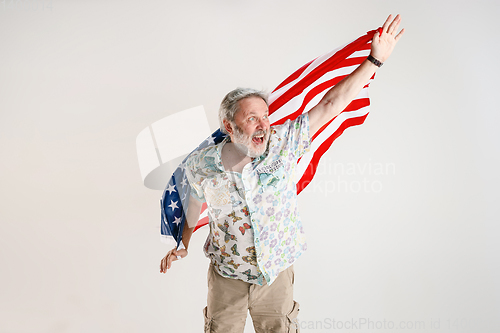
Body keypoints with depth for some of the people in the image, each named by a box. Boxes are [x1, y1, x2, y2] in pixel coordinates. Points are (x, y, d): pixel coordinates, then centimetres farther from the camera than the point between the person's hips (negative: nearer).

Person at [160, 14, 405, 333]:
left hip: (277, 276, 1)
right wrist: (183, 243, 18)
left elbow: (330, 105, -16)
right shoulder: (201, 165, -14)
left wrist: (374, 60, -19)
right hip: (227, 279, 0)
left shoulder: (283, 144, -15)